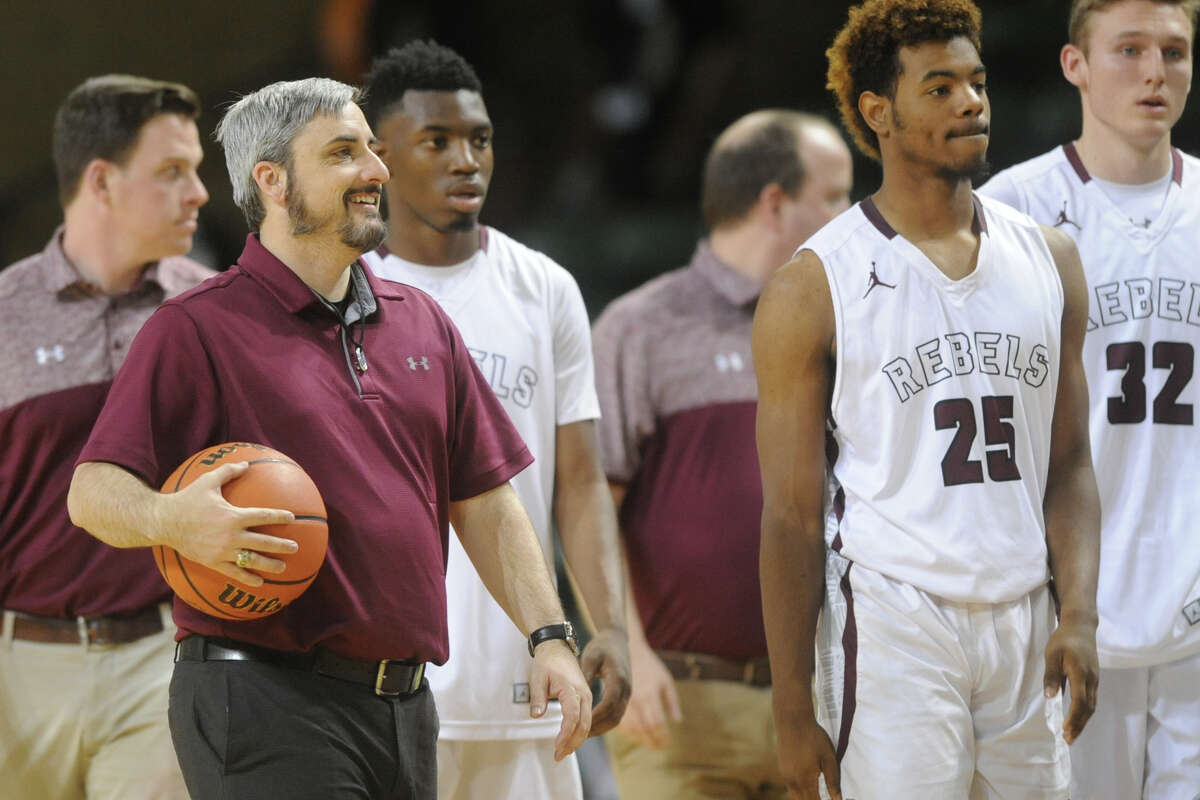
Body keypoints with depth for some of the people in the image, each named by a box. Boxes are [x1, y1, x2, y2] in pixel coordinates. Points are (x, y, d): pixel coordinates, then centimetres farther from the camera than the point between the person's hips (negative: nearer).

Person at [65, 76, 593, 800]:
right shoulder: (197, 330, -3)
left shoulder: (423, 323, 17)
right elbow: (94, 491, -9)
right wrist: (173, 520, -30)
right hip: (265, 703, -6)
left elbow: (484, 499, 18)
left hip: (405, 704, 6)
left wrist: (549, 637, 8)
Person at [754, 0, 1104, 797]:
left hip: (1025, 627, 4)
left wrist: (1080, 613, -3)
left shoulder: (1050, 260, 11)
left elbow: (1069, 467, 13)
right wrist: (793, 710, -6)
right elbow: (792, 516, -3)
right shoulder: (812, 290, -2)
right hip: (895, 626, -4)